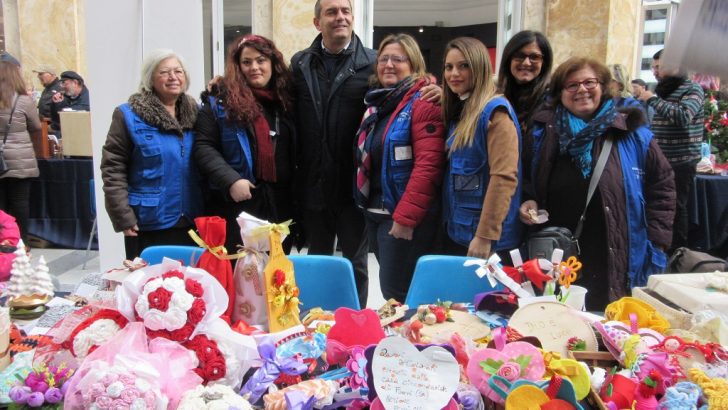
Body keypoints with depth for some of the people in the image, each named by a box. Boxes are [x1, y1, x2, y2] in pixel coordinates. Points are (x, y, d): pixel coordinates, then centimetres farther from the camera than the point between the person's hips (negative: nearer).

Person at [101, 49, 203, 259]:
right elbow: (113, 168, -7)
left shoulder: (194, 112, 8)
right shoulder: (129, 115, -5)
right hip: (149, 224, -4)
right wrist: (123, 218, -12)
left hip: (192, 222, 4)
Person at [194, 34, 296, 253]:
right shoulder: (220, 102, 1)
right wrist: (230, 181, -18)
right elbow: (204, 147, -5)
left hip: (281, 202, 4)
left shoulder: (288, 100, 11)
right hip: (236, 203, -3)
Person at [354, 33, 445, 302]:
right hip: (374, 212, 8)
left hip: (405, 216, -8)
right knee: (389, 289, 17)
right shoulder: (376, 102, 14)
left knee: (398, 295, -3)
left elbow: (428, 165, -21)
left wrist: (405, 216, -23)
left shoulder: (423, 102, -12)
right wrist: (366, 204, 16)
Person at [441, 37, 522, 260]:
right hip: (455, 229, 8)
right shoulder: (456, 110, 11)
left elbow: (504, 178, -21)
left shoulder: (495, 111, -14)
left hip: (483, 236, -8)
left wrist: (485, 235, -23)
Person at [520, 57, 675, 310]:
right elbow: (527, 181, 18)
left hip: (615, 264, -1)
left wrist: (655, 244, 1)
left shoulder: (632, 133, 1)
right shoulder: (544, 131, 6)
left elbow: (662, 186, 6)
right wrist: (529, 202, -3)